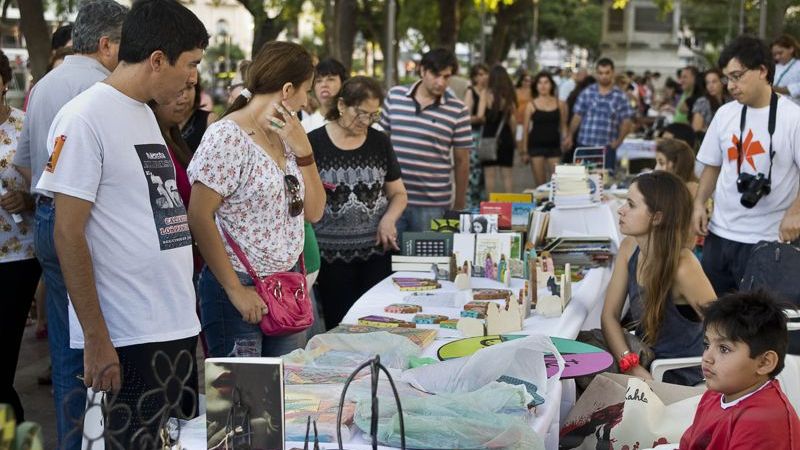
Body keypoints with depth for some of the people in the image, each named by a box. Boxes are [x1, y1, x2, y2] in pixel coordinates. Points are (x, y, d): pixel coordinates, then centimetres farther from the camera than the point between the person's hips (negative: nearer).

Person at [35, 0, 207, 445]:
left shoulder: (146, 114, 14)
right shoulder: (85, 118, -12)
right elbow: (68, 234, -14)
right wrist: (96, 340, -16)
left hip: (178, 328, 8)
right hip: (126, 341, -8)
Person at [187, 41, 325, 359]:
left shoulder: (284, 136, 11)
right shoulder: (227, 137, -13)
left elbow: (313, 212, 10)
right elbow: (199, 218, -17)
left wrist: (302, 148, -2)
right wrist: (235, 290, -17)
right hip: (241, 288, -7)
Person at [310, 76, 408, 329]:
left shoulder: (380, 142, 7)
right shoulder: (314, 143, -4)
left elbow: (398, 193, 12)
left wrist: (389, 219, -6)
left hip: (376, 252, 3)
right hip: (332, 256, -3)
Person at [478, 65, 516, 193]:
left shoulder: (487, 94, -9)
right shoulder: (509, 96, 1)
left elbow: (480, 115, -17)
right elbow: (513, 120, 0)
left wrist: (486, 121, 4)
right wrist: (512, 137, 11)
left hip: (489, 136, -3)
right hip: (506, 137, 3)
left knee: (490, 175, 3)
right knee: (507, 174, 9)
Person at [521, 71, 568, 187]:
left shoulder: (559, 104, 5)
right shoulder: (531, 105, 2)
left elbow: (563, 126, 10)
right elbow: (525, 129, 4)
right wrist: (525, 151, 1)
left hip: (554, 146, 1)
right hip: (536, 146, -1)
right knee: (539, 183, 1)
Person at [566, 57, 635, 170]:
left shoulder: (620, 96, 3)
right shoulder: (587, 93, 6)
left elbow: (626, 122, 4)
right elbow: (578, 116, 7)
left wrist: (618, 141, -5)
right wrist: (569, 135, 1)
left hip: (607, 148, -1)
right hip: (585, 145, 1)